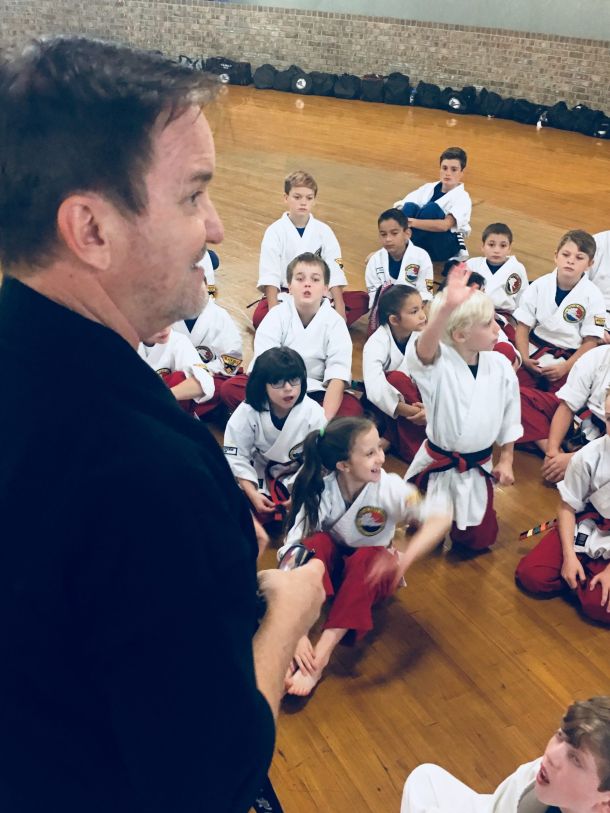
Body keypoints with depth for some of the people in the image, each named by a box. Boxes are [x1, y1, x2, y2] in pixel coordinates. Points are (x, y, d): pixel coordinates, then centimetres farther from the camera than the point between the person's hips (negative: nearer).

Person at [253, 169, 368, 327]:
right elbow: (269, 276, -14)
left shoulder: (323, 231, 0)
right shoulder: (275, 231, -7)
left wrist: (339, 308, -17)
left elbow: (335, 272, -5)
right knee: (260, 318, -34)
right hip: (284, 296, -3)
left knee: (362, 300, -16)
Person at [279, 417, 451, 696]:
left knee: (366, 558, -35)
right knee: (316, 543, -32)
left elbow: (440, 517, -36)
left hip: (373, 573, 0)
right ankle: (289, 651, -39)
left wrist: (405, 559, -54)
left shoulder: (389, 487, -26)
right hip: (331, 566, 0)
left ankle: (319, 658, -37)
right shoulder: (321, 492, -27)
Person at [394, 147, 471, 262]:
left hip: (446, 247, -4)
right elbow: (400, 207, -4)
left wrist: (412, 222, -38)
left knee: (432, 208, -29)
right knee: (410, 206, -22)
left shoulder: (462, 198, -10)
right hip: (421, 243, 4)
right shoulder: (428, 188, 5)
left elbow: (445, 225, -28)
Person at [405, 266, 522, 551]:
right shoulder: (436, 363, -23)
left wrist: (505, 460, 7)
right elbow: (424, 348, -49)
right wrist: (447, 307, -66)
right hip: (436, 464, -3)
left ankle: (454, 513, 45)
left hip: (477, 469, 3)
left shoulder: (500, 365, -9)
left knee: (479, 538, 15)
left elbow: (509, 418, 4)